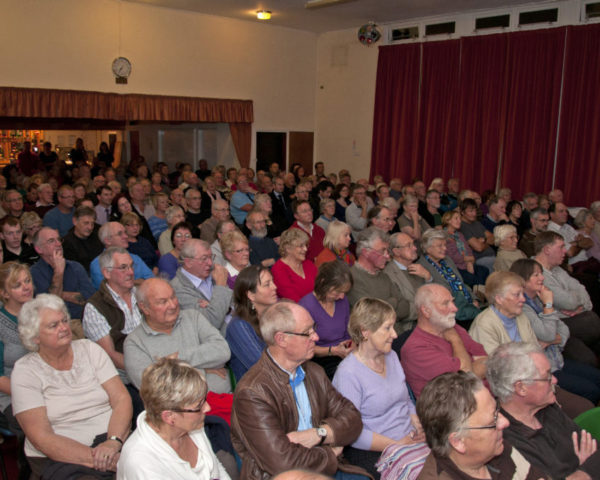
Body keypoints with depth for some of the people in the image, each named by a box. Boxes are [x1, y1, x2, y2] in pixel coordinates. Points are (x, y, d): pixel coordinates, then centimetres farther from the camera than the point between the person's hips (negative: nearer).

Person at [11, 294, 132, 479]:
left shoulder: (90, 349, 8)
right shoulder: (25, 371, -1)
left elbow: (121, 398, 0)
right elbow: (41, 438, -9)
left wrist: (114, 441, -19)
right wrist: (96, 459, -20)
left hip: (111, 438, 3)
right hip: (60, 456, -3)